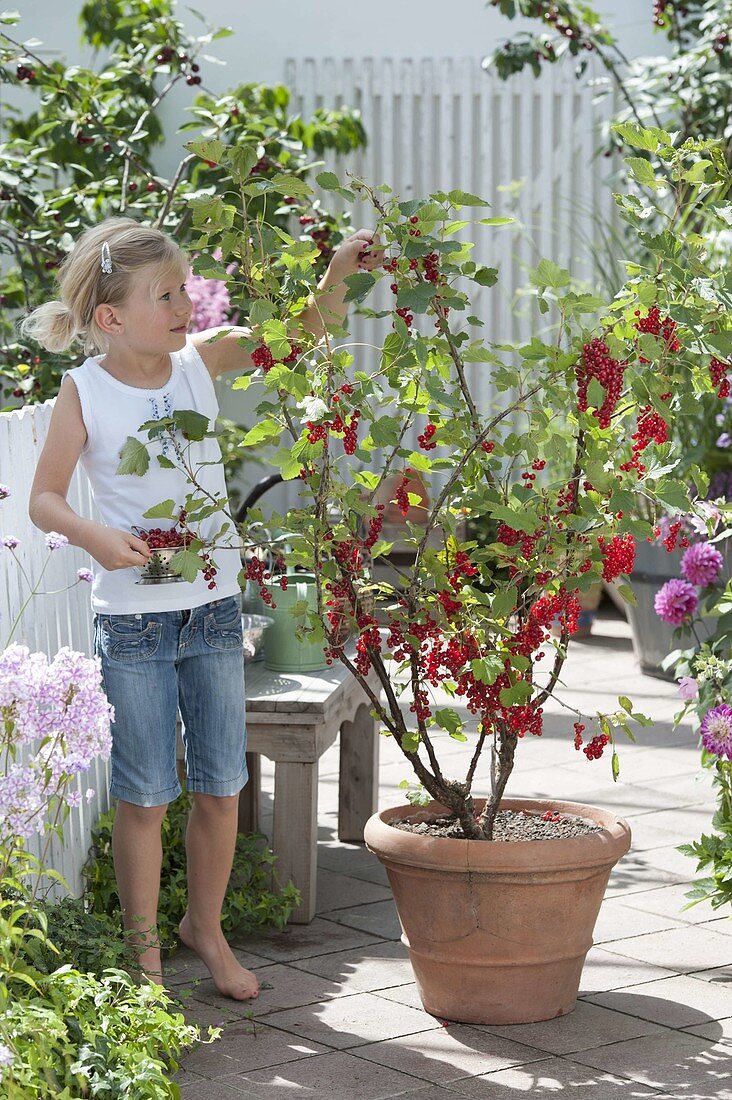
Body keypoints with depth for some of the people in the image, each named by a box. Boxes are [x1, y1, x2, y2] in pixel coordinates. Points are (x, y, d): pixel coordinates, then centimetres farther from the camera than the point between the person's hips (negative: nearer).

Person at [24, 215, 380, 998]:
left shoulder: (199, 362, 1)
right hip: (133, 621, -4)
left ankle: (205, 926, 30)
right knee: (145, 795, 3)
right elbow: (44, 500, -6)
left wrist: (337, 273, -16)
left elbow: (302, 330, 1)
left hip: (214, 610, 4)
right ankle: (142, 948, 19)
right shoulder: (84, 392, -8)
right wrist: (93, 536, -25)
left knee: (221, 786, 10)